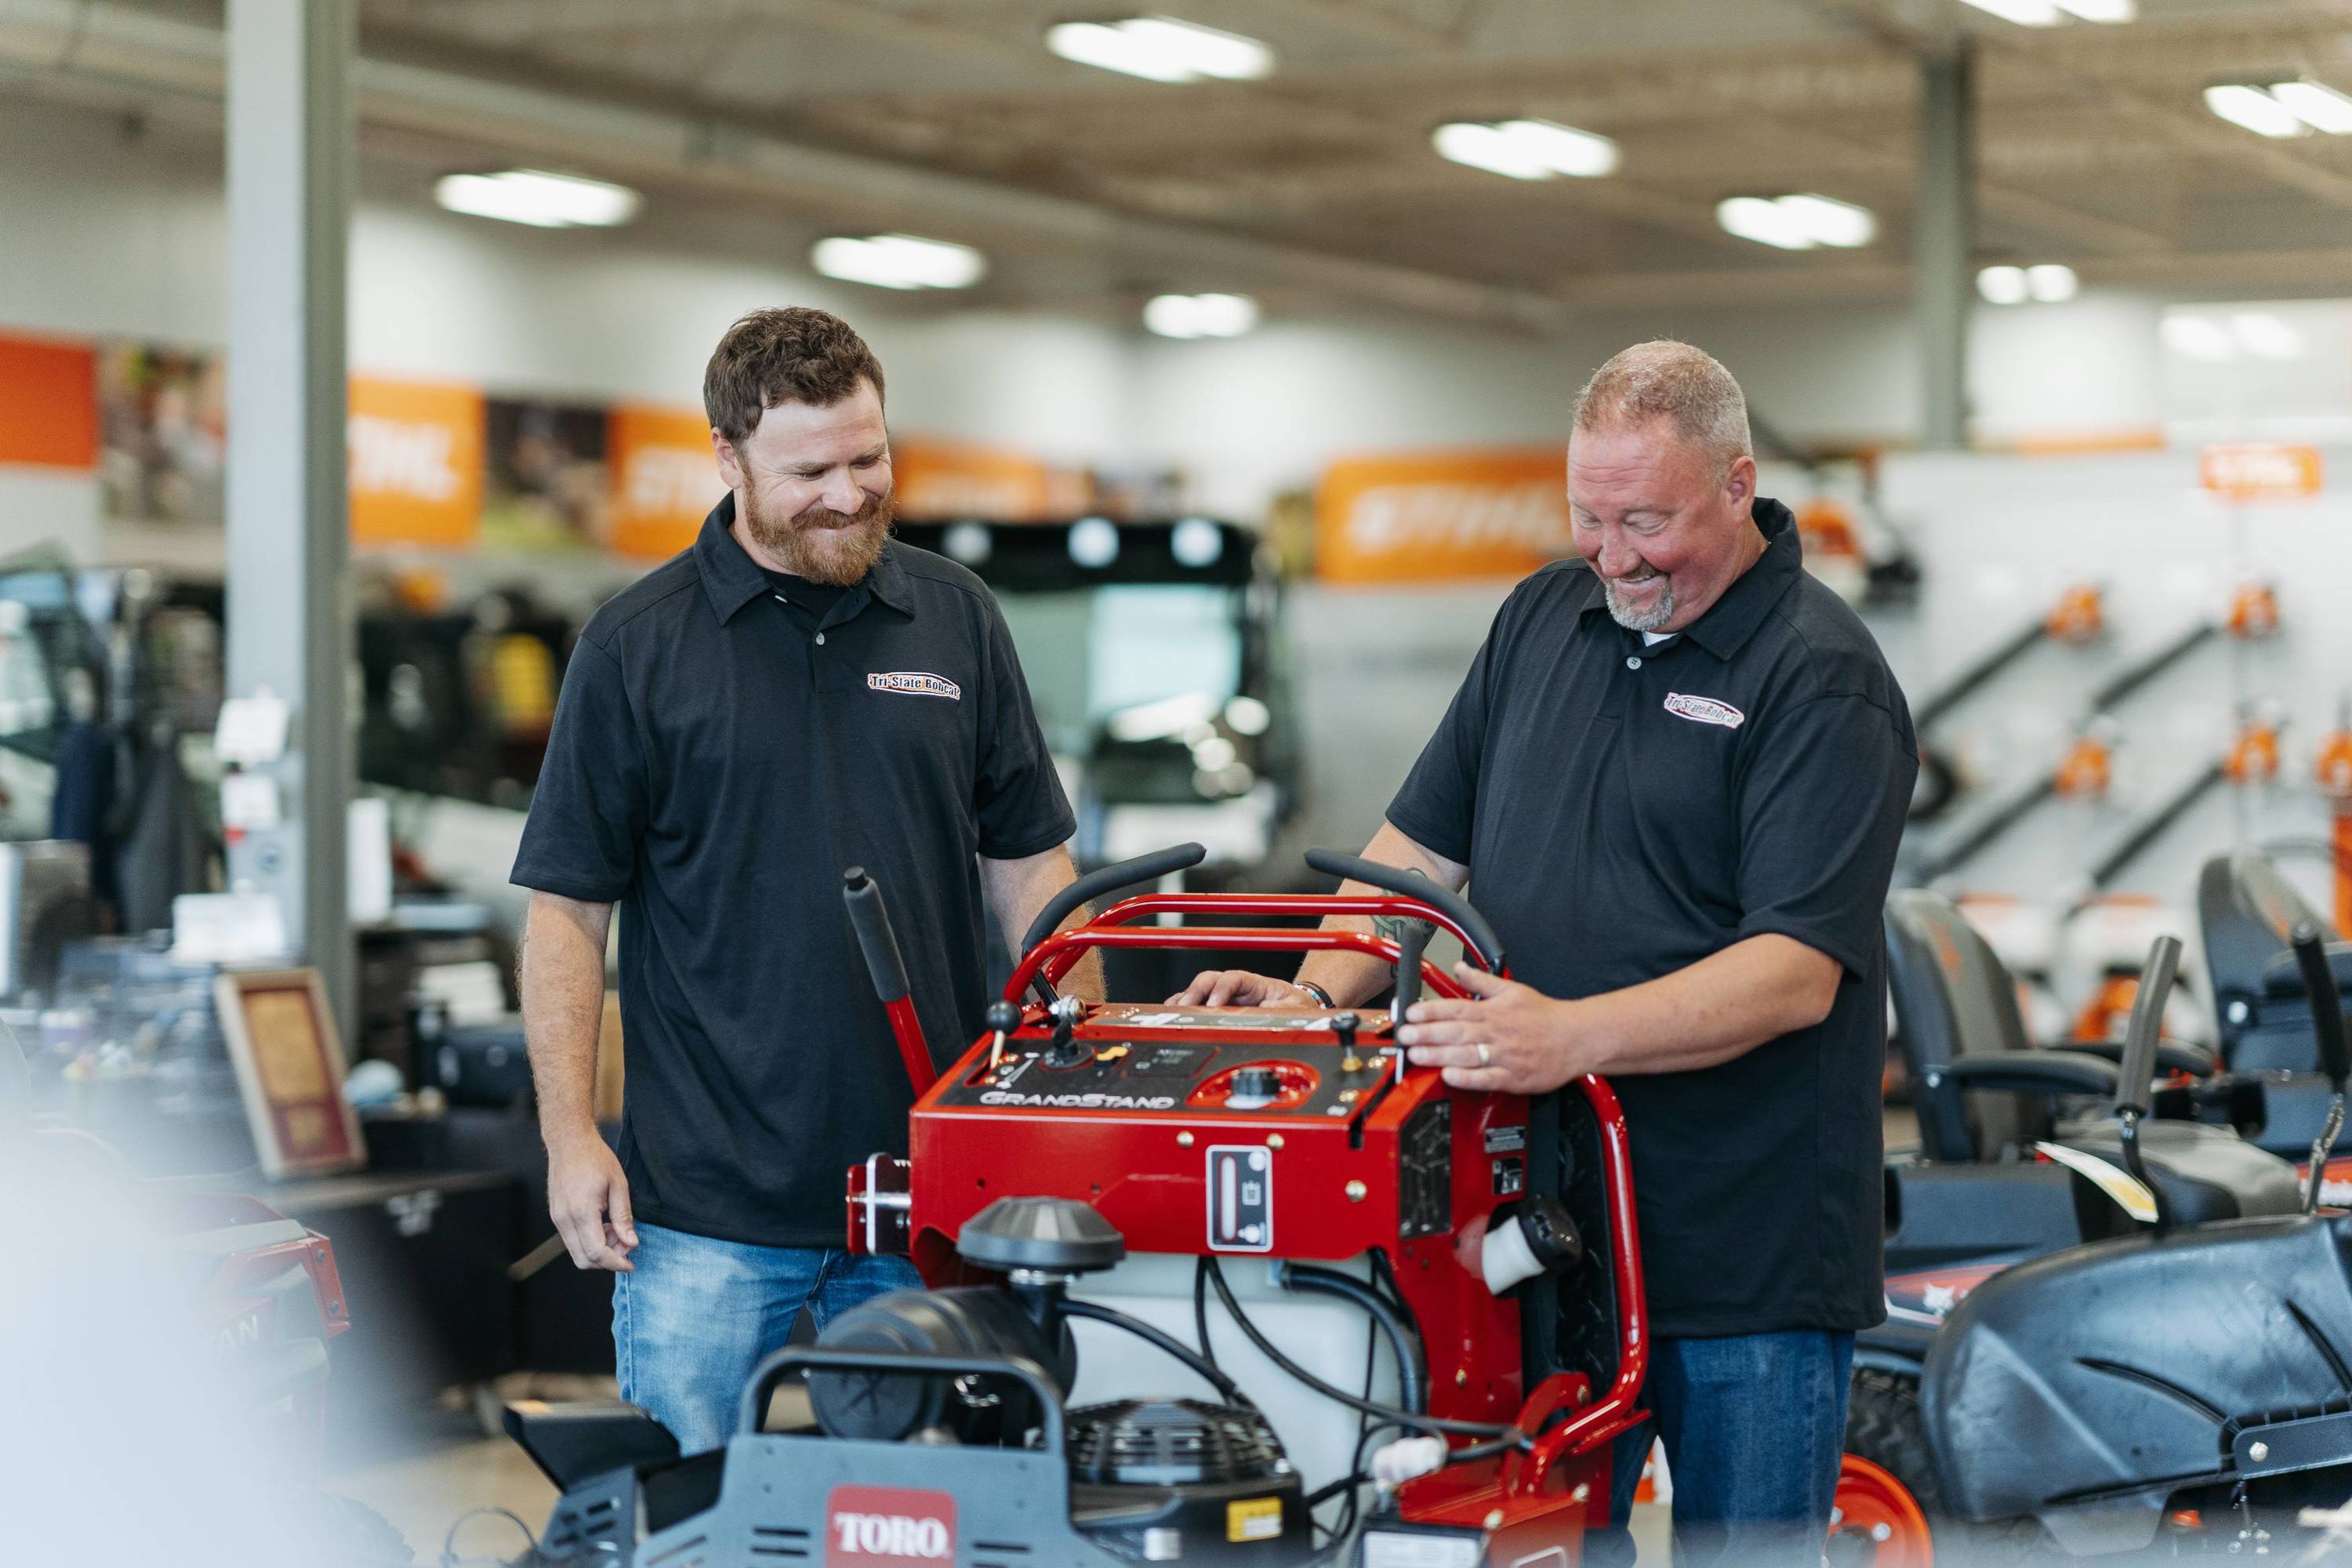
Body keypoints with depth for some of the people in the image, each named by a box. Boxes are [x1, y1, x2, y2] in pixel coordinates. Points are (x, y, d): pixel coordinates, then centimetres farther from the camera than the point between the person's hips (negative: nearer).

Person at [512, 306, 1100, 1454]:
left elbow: (1028, 864, 12)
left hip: (927, 1188, 3)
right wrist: (570, 1135, -8)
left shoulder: (957, 621, 8)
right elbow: (568, 907, 0)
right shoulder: (637, 648, -1)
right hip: (706, 1207, -2)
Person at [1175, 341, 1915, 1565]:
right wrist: (1319, 993, -3)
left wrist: (1574, 1034, -30)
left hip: (1747, 1259, -5)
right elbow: (1424, 843, 15)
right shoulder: (1542, 619, 12)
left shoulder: (1823, 681, -9)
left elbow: (1797, 969, -18)